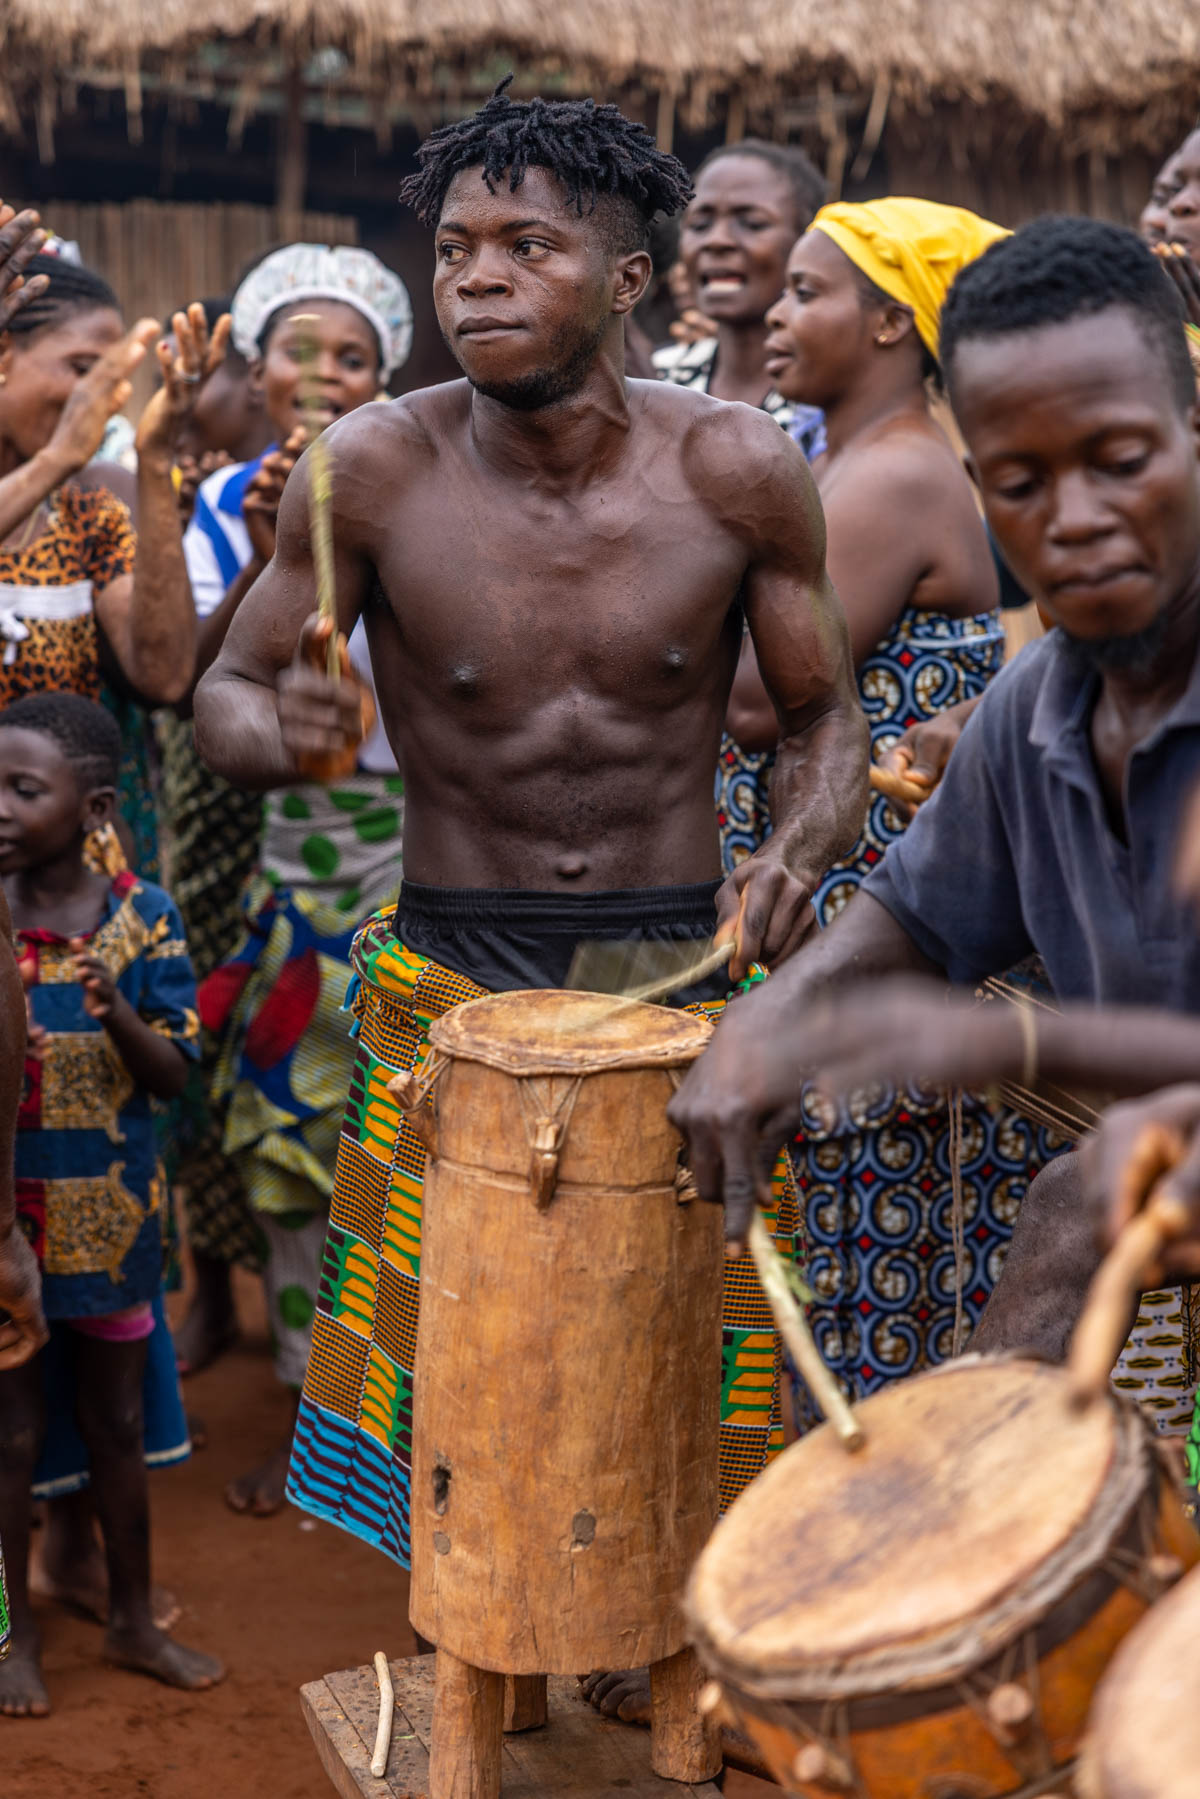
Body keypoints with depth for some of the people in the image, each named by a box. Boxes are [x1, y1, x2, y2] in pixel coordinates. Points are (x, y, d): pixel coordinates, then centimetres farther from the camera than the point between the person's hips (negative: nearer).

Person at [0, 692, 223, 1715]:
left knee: (116, 1423, 15)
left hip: (107, 1215, 1)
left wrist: (116, 1010, -26)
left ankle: (132, 1620, 33)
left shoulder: (144, 919, -9)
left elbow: (172, 1077, -8)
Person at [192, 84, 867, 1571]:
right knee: (437, 1401, 8)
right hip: (448, 987, 0)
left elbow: (825, 720, 3)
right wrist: (283, 734, -24)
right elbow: (223, 694, 0)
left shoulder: (737, 470, -8)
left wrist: (796, 851, -18)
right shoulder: (375, 469, -9)